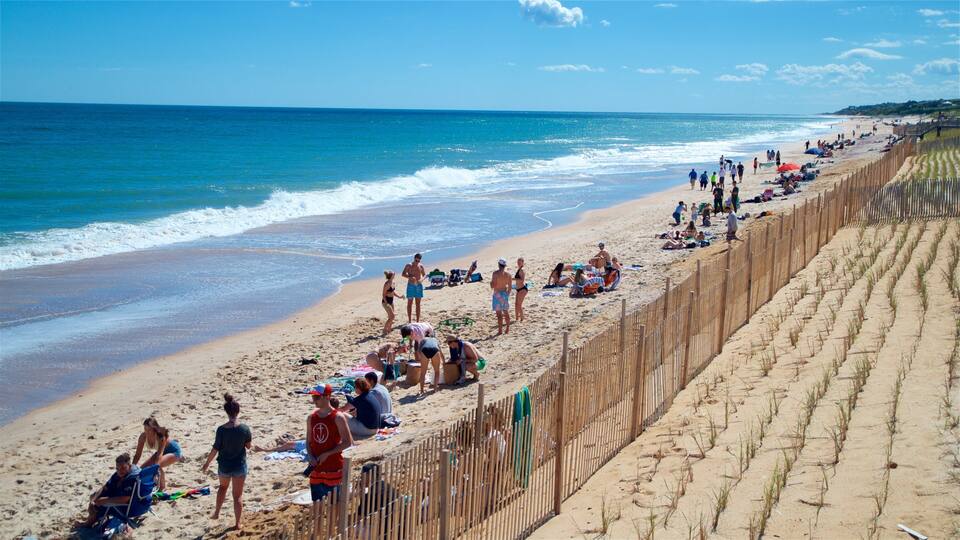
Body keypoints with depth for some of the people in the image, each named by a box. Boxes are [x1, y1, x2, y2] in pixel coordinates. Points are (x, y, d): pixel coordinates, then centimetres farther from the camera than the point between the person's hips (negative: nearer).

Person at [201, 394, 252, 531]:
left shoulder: (221, 430, -17)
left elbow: (215, 449, -11)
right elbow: (248, 445, -3)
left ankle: (216, 513, 32)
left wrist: (207, 463, 3)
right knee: (238, 495, 11)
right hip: (240, 465, -1)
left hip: (224, 465, 1)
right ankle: (238, 523, 16)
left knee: (223, 487, 31)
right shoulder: (244, 428, -16)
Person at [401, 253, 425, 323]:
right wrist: (410, 277, -24)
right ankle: (409, 320, 6)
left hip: (419, 285, 3)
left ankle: (418, 320, 9)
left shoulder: (421, 266, 5)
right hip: (411, 285, -3)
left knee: (418, 304, 5)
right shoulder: (409, 265, -4)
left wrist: (421, 279, -11)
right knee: (410, 303, 1)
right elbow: (403, 274, -7)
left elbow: (424, 274, 11)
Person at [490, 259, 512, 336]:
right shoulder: (508, 274, 1)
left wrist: (491, 281, 5)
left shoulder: (496, 273, -13)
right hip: (505, 293, 5)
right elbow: (509, 286, 7)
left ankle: (500, 330, -4)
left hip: (497, 294, -5)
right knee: (506, 312, 16)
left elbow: (492, 286, -16)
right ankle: (508, 329, 21)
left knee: (499, 314, -3)